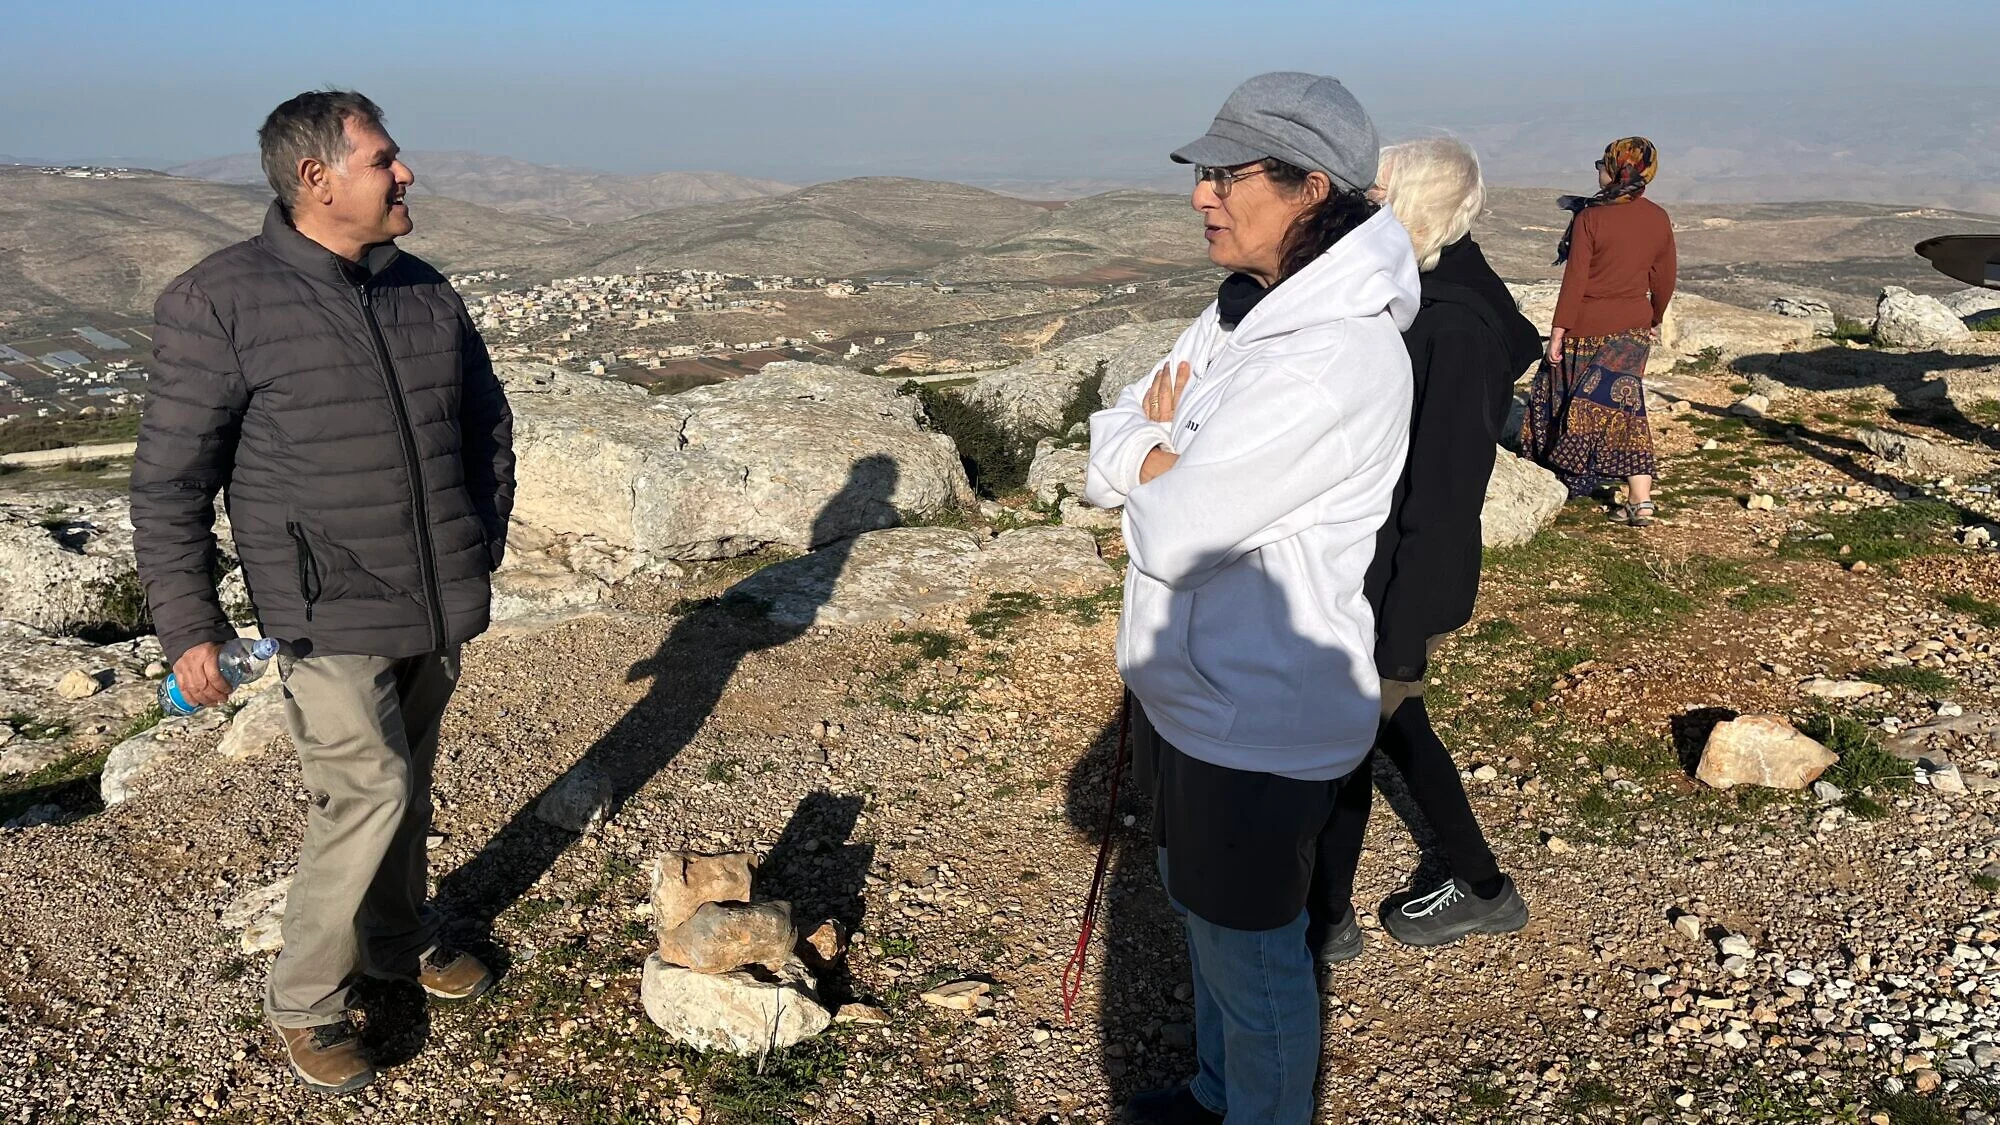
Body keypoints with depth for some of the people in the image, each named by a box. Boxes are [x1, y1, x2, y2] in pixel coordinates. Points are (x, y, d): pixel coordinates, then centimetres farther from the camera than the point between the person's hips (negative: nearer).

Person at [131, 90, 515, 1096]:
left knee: (404, 786, 17)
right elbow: (168, 482, -8)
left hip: (437, 607, 6)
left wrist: (482, 547, 14)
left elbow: (487, 426, 18)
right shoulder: (220, 302, -12)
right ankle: (303, 1002, 12)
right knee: (368, 792, -9)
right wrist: (187, 627, -8)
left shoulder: (426, 293, 5)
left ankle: (398, 939, 38)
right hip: (327, 615, -5)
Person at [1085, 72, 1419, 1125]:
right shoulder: (1240, 312, 4)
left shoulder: (1339, 358, -27)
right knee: (1200, 906, 27)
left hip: (1257, 718, -10)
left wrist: (1155, 454, -7)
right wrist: (1176, 457, -16)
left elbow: (1171, 534, -28)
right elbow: (1108, 457, 4)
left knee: (1252, 951, 11)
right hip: (1186, 683, 10)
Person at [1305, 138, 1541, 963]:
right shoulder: (1414, 303, 5)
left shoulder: (1454, 332, -24)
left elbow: (1441, 496, -24)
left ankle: (1327, 920, 27)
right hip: (1359, 569, 9)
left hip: (1396, 587, -9)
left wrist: (1400, 637, -21)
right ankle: (1482, 888, 38)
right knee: (1393, 728, 21)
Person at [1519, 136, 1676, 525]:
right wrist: (1654, 320, 24)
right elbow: (1664, 280, 9)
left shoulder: (1589, 219, -14)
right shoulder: (1659, 220, 2)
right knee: (1622, 406, 6)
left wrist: (1559, 329, -10)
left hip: (1588, 327, -5)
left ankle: (1553, 472, 26)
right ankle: (1640, 499, 1)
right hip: (1633, 327, 5)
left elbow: (1575, 279, -15)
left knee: (1565, 395, 14)